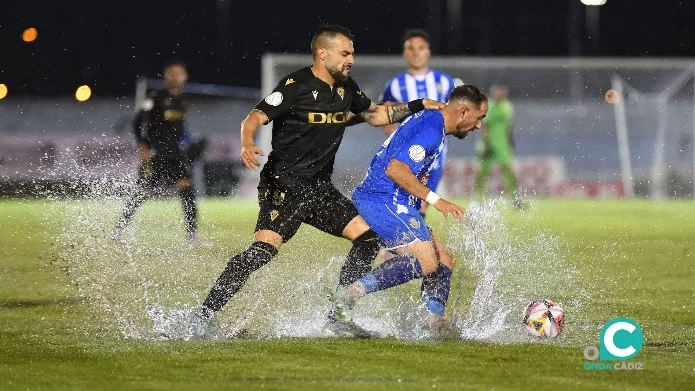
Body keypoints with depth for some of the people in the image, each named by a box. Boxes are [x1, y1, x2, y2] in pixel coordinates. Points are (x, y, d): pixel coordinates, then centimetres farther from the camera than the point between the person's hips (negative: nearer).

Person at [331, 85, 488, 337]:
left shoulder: (427, 120, 18)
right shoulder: (431, 130, -15)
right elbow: (395, 169, -24)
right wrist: (435, 200, -22)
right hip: (385, 200, -11)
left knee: (443, 261, 9)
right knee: (425, 263, -22)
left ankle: (434, 325, 3)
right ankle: (349, 294, -23)